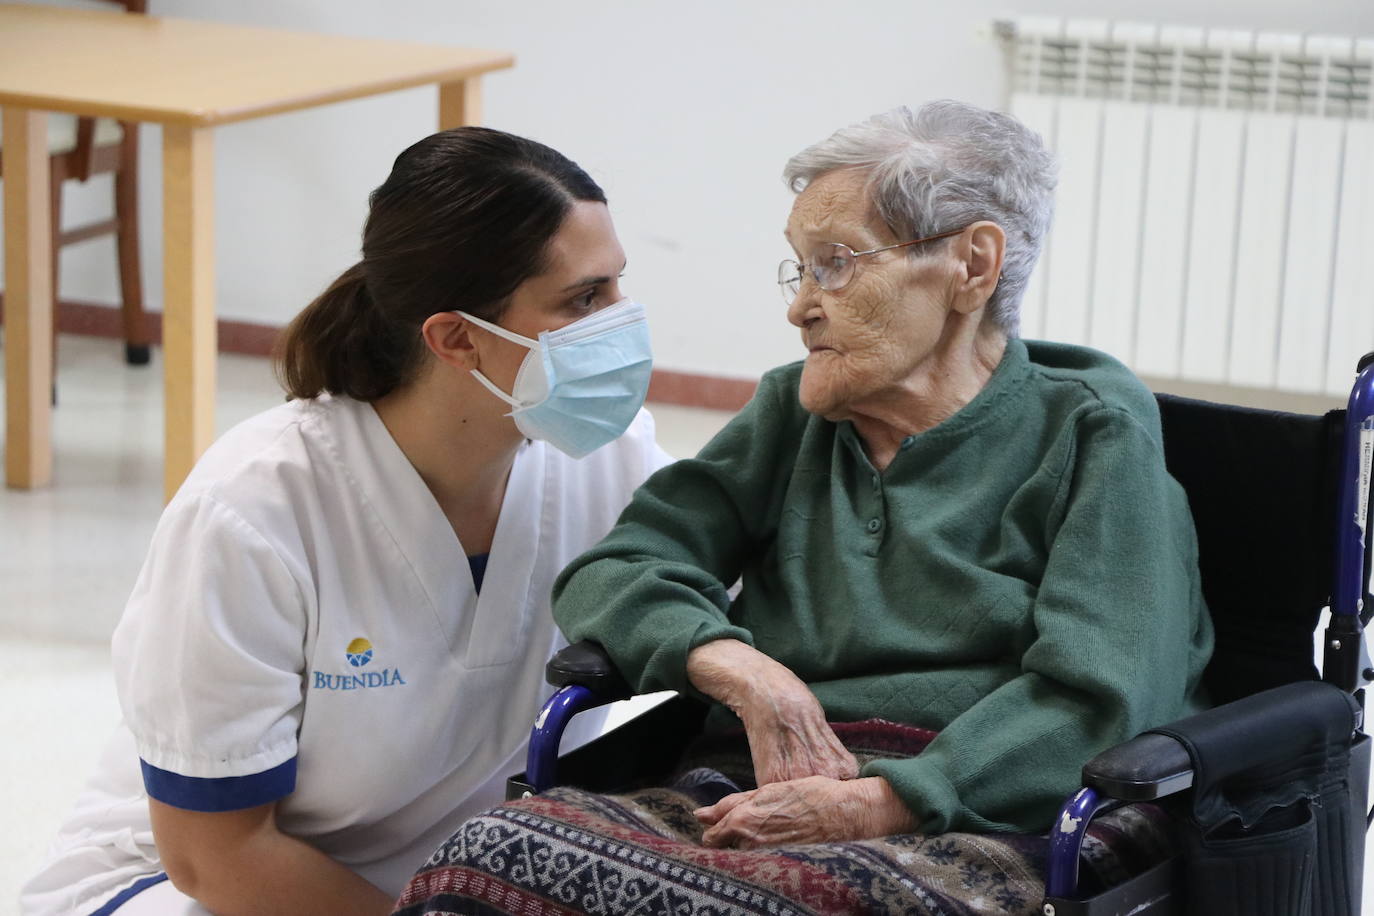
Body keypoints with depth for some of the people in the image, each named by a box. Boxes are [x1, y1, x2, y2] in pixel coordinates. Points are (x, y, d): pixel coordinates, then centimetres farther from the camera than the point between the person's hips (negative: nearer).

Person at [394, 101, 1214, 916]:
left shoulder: (1091, 428, 7)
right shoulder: (793, 415, 23)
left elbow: (1099, 695, -6)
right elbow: (610, 575, 14)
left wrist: (879, 803, -18)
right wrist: (742, 670, -8)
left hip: (971, 826, -4)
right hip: (763, 797, 5)